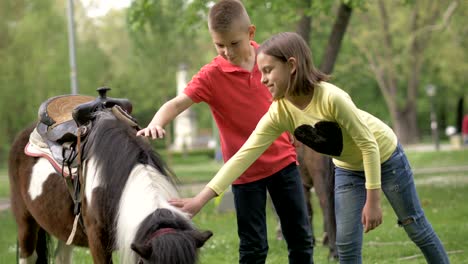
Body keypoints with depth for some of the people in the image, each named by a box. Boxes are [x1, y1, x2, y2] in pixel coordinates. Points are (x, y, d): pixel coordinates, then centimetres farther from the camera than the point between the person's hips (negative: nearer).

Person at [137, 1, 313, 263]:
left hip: (283, 160, 3)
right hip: (246, 170, -3)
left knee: (301, 237, 11)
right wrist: (156, 123, -47)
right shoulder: (212, 75, -15)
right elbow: (178, 103, -28)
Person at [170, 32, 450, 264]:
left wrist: (372, 200, -26)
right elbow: (243, 156, -24)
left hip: (384, 156, -5)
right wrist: (201, 198, -32)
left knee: (416, 228, 8)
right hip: (348, 168, 5)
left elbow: (369, 145, -28)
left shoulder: (331, 97, -37)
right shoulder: (278, 114, -21)